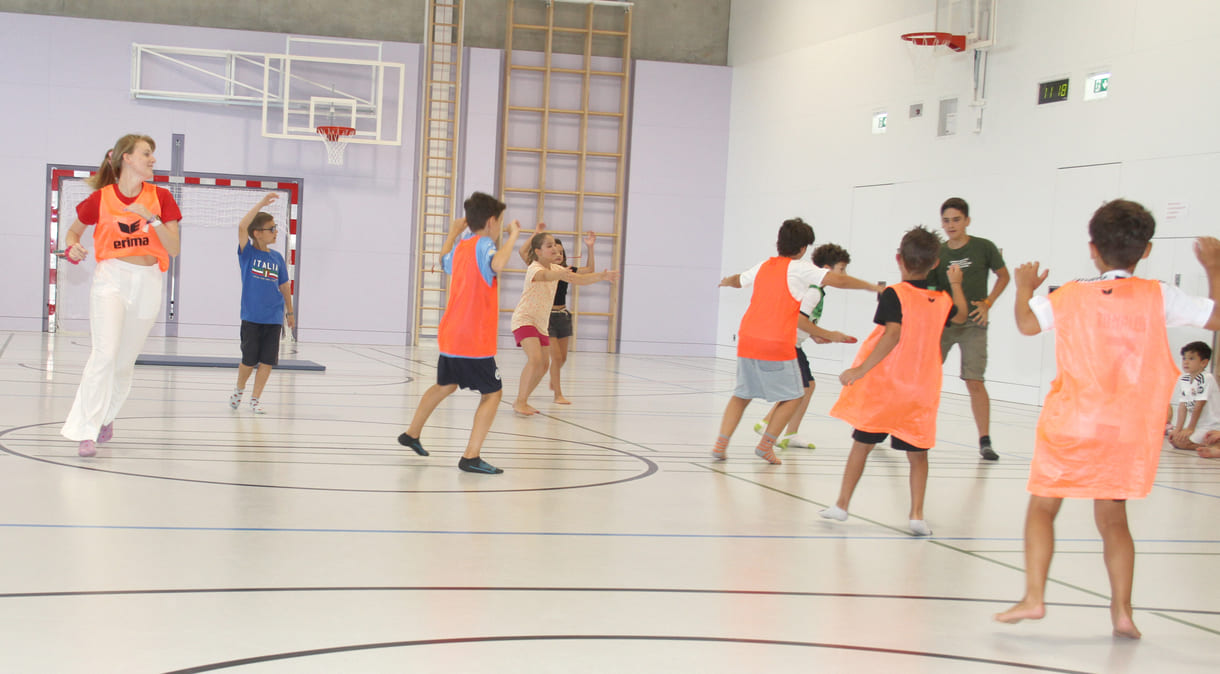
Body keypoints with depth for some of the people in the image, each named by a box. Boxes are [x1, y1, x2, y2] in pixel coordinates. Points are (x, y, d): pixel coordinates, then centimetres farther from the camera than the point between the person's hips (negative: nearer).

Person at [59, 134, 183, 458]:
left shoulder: (161, 197, 3)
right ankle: (85, 432, -15)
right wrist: (73, 245, -7)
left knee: (126, 360, 10)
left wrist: (152, 218, -17)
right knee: (105, 353, -17)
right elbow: (74, 230, 16)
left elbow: (174, 249, -3)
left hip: (148, 284, 3)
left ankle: (106, 416, 33)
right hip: (111, 278, -2)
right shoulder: (101, 198, -1)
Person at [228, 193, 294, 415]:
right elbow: (242, 226, -20)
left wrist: (290, 312, 18)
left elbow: (284, 286, 16)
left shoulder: (277, 258, 8)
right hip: (251, 317, -3)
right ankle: (239, 390, 29)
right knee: (249, 361, 3)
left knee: (267, 361, 0)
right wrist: (261, 204, -23)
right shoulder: (247, 253, -3)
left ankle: (255, 399, 13)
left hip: (274, 319, 3)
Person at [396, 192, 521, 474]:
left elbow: (444, 261, 34)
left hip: (450, 337, 9)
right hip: (476, 341, -9)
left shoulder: (460, 247, 11)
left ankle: (412, 434, 41)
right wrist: (513, 236, -26)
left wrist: (453, 233, 42)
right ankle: (471, 457, -8)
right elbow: (496, 265, -37)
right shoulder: (483, 245, -14)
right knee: (492, 393, -1)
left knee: (445, 385, 28)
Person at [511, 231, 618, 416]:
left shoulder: (556, 269, 5)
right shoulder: (534, 268, -19)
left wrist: (602, 276, -16)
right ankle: (520, 402, -18)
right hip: (524, 319, -9)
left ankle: (521, 401, 22)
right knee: (535, 359, -25)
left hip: (542, 322, 9)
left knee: (543, 365, 9)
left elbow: (580, 279, 0)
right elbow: (544, 275, -43)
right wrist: (561, 274, -65)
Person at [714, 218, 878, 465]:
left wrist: (727, 281, 57)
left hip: (747, 340, 6)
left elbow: (738, 280, 34)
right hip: (776, 345, -6)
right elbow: (838, 280, -11)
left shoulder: (763, 266, 14)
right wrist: (872, 287, -1)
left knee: (742, 394, 16)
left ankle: (721, 444, 8)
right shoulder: (800, 268, -3)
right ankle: (765, 445, 8)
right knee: (792, 397, 10)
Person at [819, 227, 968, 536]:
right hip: (920, 390, 3)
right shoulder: (942, 300, 4)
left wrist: (861, 369, -24)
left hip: (882, 383, -3)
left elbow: (893, 335, -23)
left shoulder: (893, 295, -11)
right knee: (917, 453, 10)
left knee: (862, 444, 9)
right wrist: (956, 284, 41)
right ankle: (917, 514, 1)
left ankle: (841, 505, 16)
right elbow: (960, 316, 27)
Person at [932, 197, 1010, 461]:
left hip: (972, 324, -2)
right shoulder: (937, 253, 2)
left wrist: (987, 304, -3)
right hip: (940, 322, 2)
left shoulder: (983, 248, -3)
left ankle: (985, 442, 2)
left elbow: (1003, 275, 8)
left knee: (974, 382, -7)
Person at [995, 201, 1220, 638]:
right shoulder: (1158, 297, -4)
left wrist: (1025, 287, 13)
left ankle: (1033, 597, -3)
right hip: (1130, 431, 2)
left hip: (1072, 423, -1)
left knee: (1042, 507, 9)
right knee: (1112, 517, 14)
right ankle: (1122, 610, 8)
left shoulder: (1070, 296, -3)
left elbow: (1027, 323, -8)